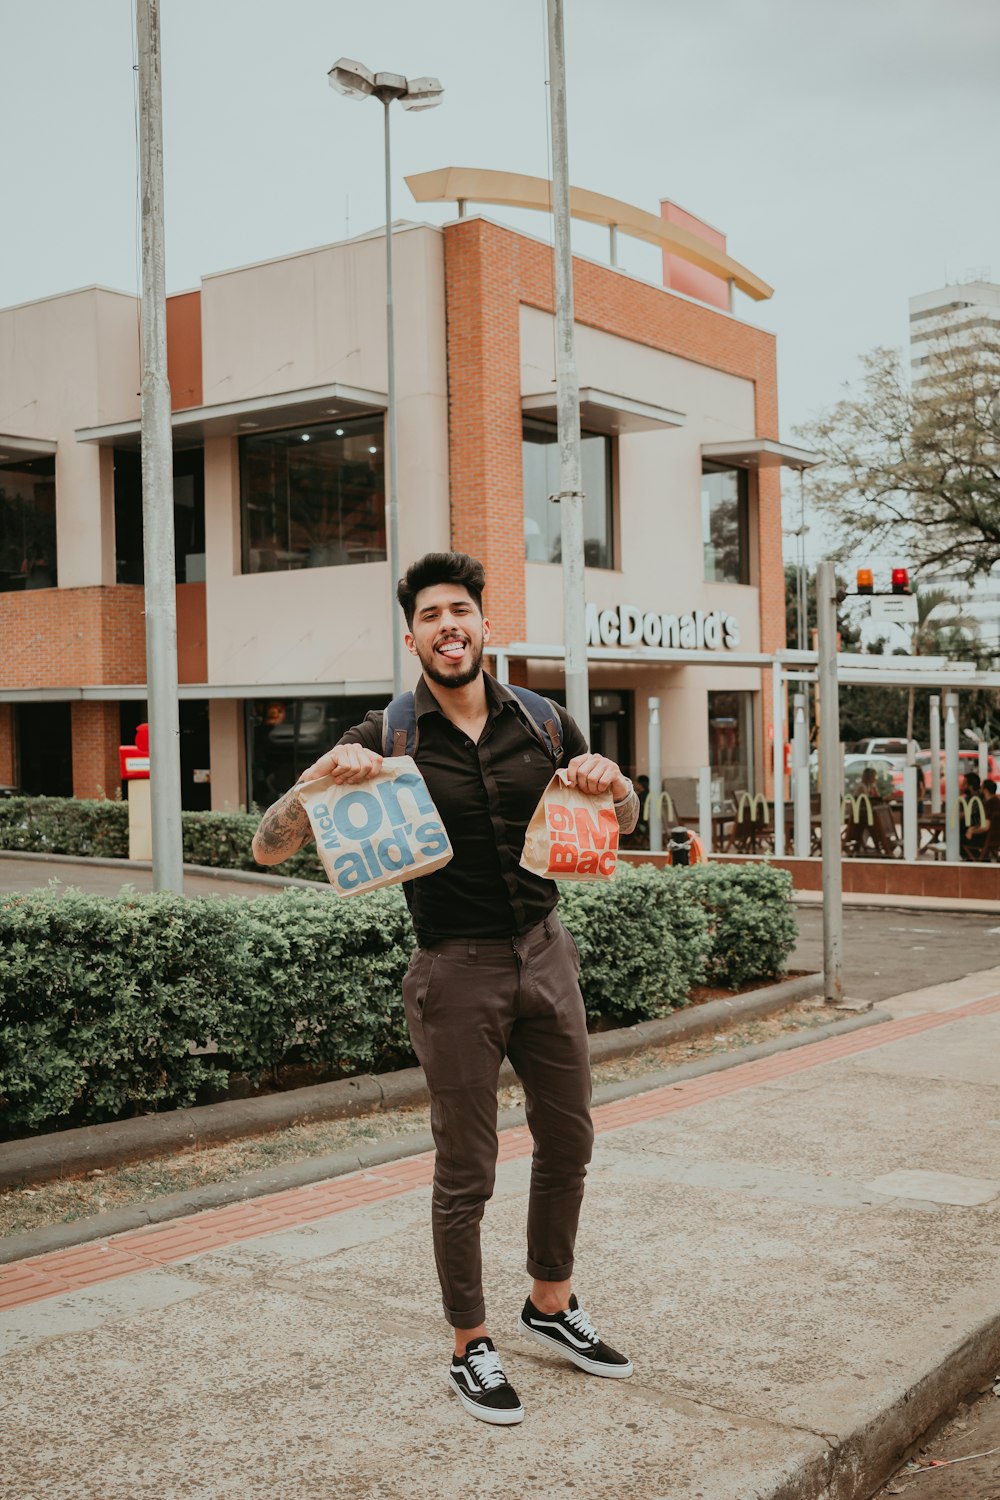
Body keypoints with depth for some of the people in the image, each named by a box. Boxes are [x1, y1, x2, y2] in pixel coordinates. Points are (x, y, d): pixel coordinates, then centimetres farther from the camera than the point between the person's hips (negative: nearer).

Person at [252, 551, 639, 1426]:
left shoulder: (540, 722, 3)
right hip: (456, 969, -4)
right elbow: (270, 848, -9)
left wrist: (608, 781, -6)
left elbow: (623, 819, 17)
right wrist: (318, 782, -28)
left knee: (568, 1143, 16)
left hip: (545, 953, 4)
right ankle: (472, 1350, 21)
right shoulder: (387, 739, -8)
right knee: (466, 1171, 3)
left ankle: (551, 1306, 37)